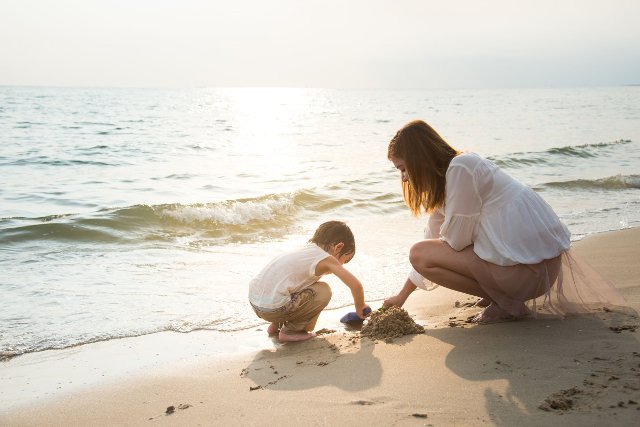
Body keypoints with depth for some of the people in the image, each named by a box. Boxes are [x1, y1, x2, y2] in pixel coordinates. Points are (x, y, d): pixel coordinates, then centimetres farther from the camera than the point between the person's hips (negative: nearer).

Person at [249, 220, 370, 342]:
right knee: (324, 292, 0)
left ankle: (277, 325, 25)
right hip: (272, 308, -9)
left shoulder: (306, 250, 20)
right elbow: (356, 285, -7)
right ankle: (290, 331, 5)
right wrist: (360, 307, 13)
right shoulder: (326, 259, -4)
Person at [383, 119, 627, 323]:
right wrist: (402, 296, 22)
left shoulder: (460, 168, -17)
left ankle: (507, 304, -6)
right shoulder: (444, 178, 13)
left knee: (421, 253, -9)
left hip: (529, 268, -10)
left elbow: (456, 240, -16)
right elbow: (434, 237, 19)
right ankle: (503, 296, 14)